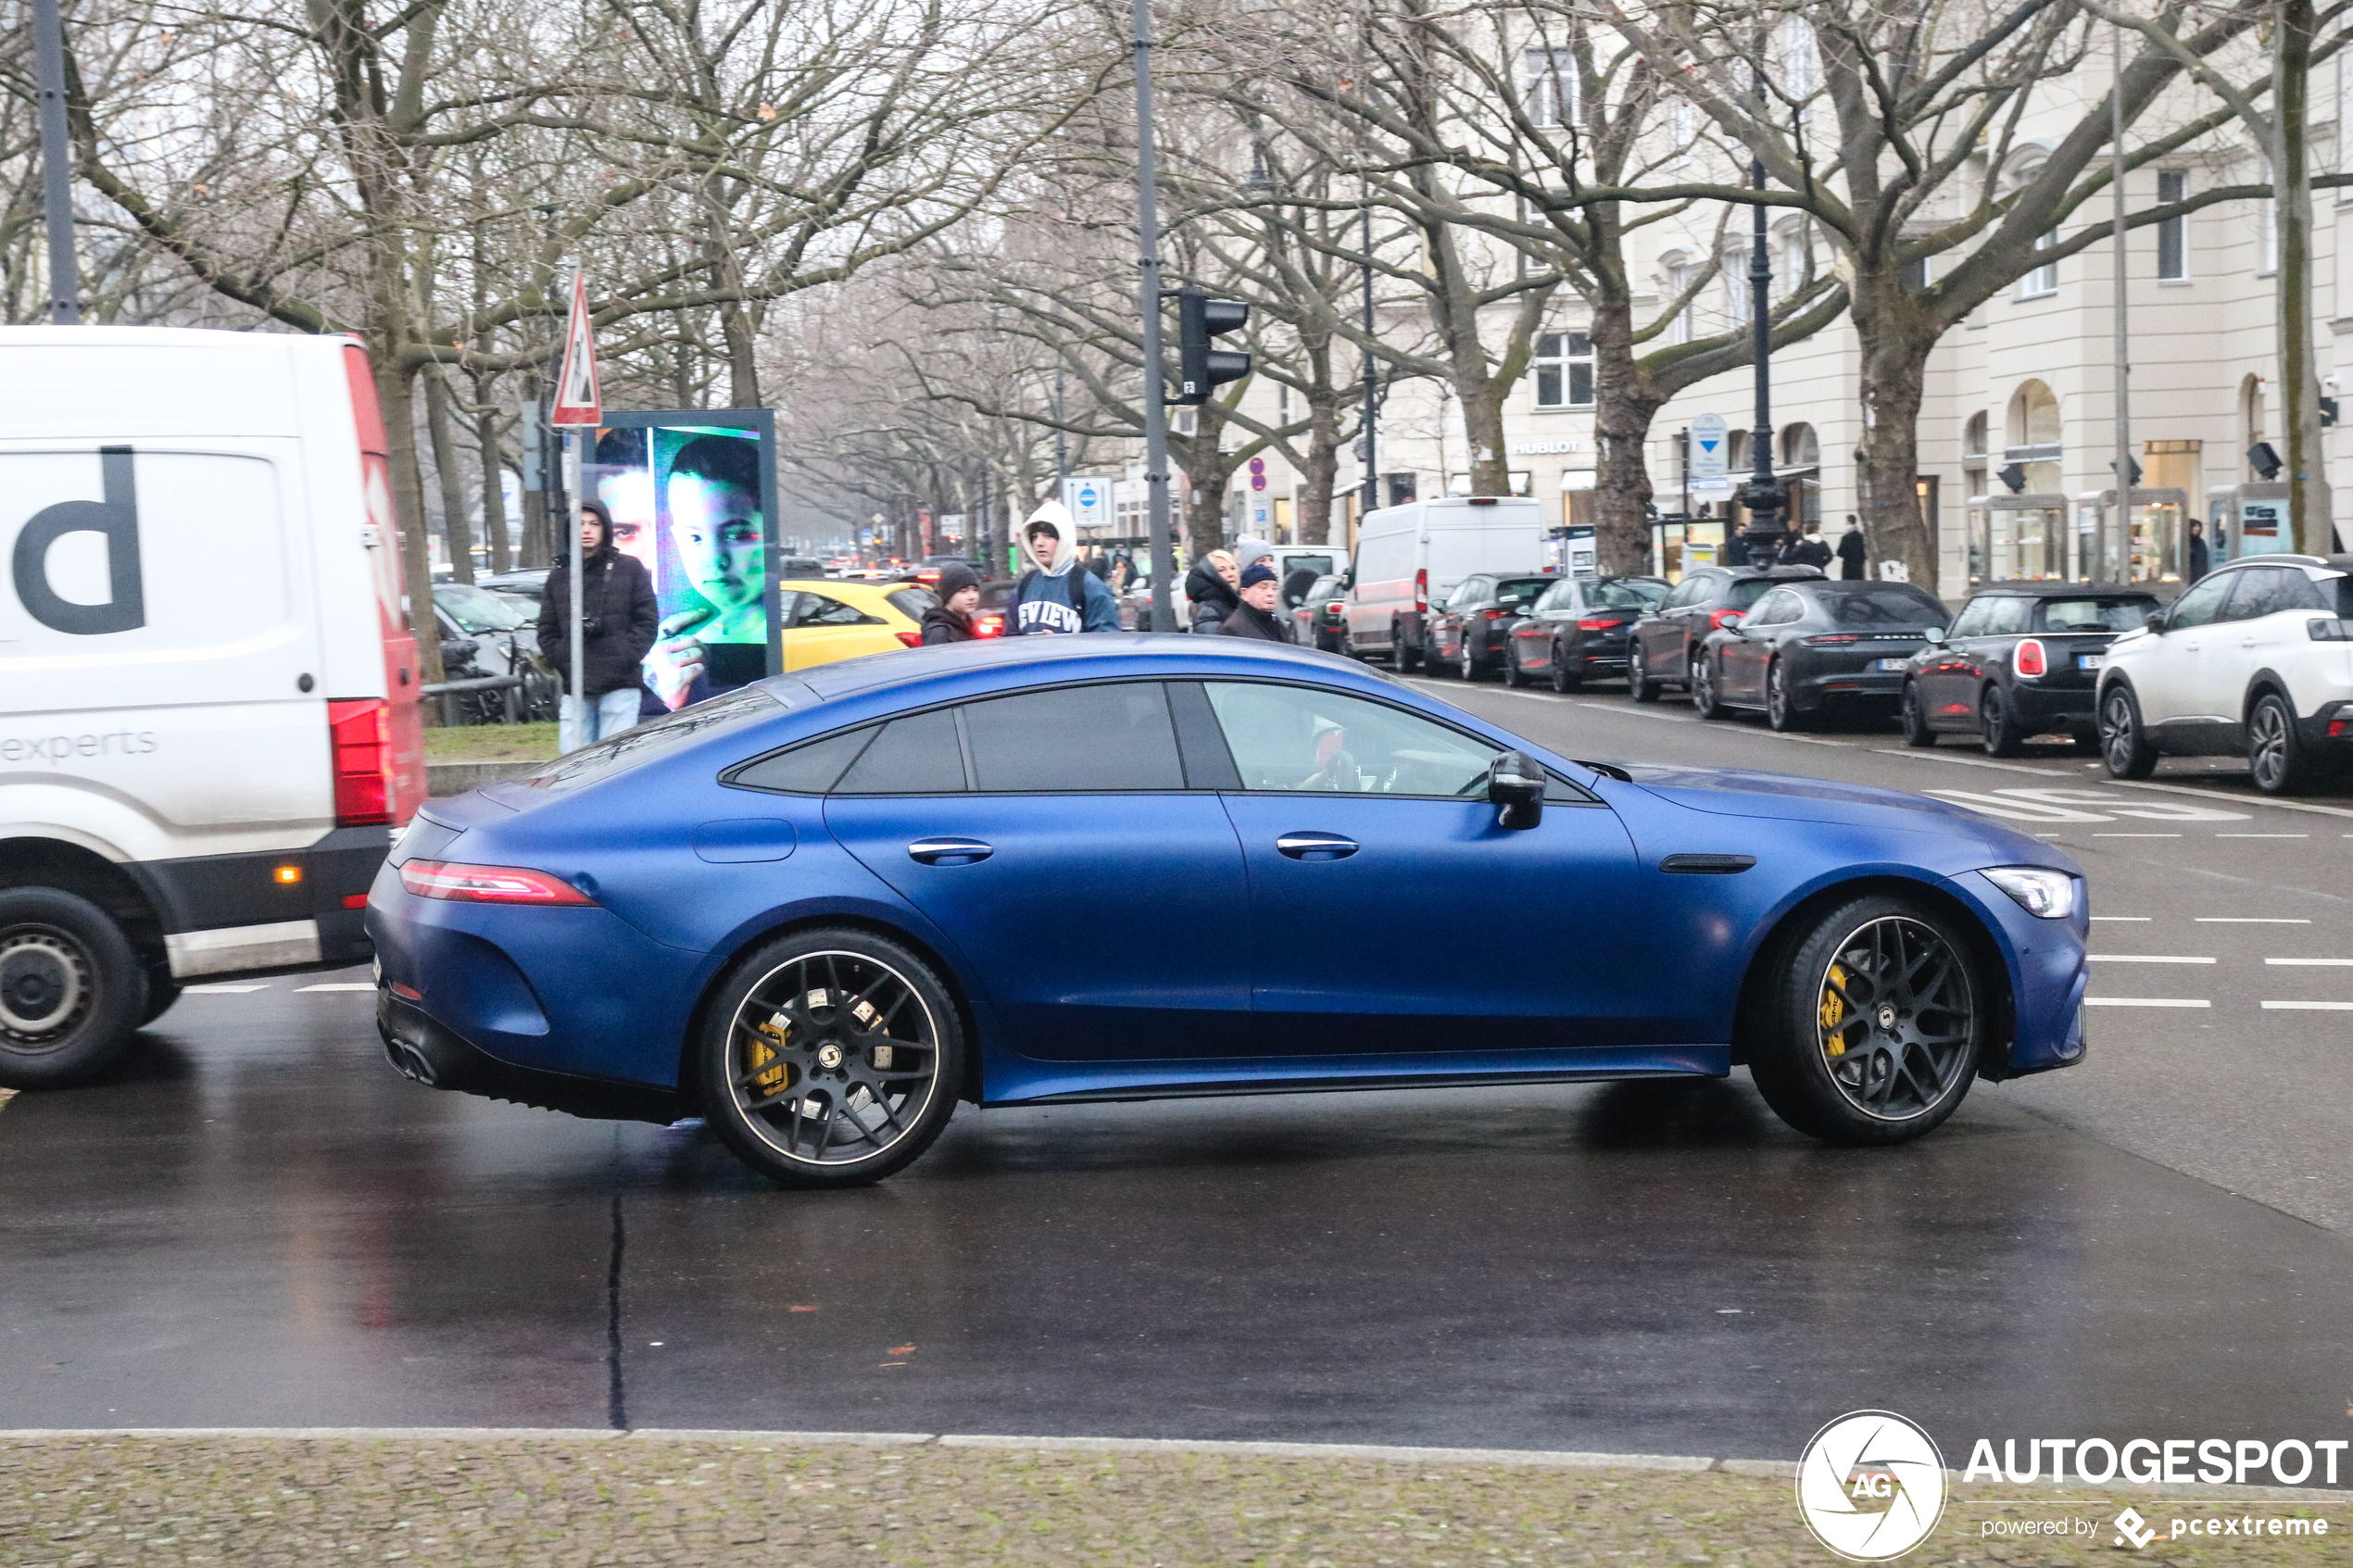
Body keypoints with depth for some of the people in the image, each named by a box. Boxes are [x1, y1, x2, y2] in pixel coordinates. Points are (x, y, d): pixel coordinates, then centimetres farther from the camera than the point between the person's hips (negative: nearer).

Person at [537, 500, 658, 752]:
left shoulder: (630, 569, 7)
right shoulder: (559, 575, 14)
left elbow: (647, 620, 4)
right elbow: (547, 631, 15)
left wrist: (625, 659, -8)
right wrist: (562, 661, -2)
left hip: (620, 686, -3)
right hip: (575, 689, 3)